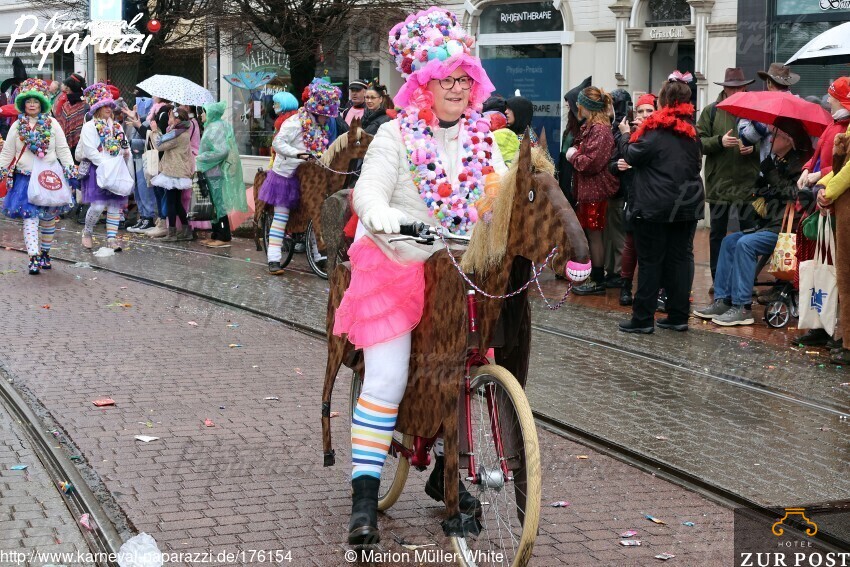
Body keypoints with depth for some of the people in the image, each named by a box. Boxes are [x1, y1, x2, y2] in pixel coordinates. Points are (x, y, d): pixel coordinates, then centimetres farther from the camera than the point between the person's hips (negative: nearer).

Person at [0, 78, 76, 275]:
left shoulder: (52, 124, 3)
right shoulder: (17, 126, 5)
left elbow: (63, 149, 4)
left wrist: (70, 169, -2)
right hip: (26, 178, 0)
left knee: (49, 217, 8)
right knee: (30, 217, -11)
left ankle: (45, 253, 24)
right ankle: (34, 258, -17)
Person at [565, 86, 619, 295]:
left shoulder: (600, 130, -18)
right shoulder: (590, 127, 14)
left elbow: (591, 162, -23)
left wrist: (573, 155, -9)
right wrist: (574, 154, 6)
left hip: (595, 190, -10)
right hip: (587, 189, 10)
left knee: (594, 235, -3)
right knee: (590, 234, 14)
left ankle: (598, 281, 3)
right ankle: (595, 277, 22)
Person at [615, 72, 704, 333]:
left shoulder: (656, 130, -13)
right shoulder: (691, 131, 9)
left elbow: (632, 155, -6)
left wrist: (625, 135, 11)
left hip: (655, 207, -6)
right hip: (687, 204, 6)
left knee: (650, 262, -1)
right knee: (679, 259, 9)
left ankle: (643, 319, 2)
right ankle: (678, 316, 12)